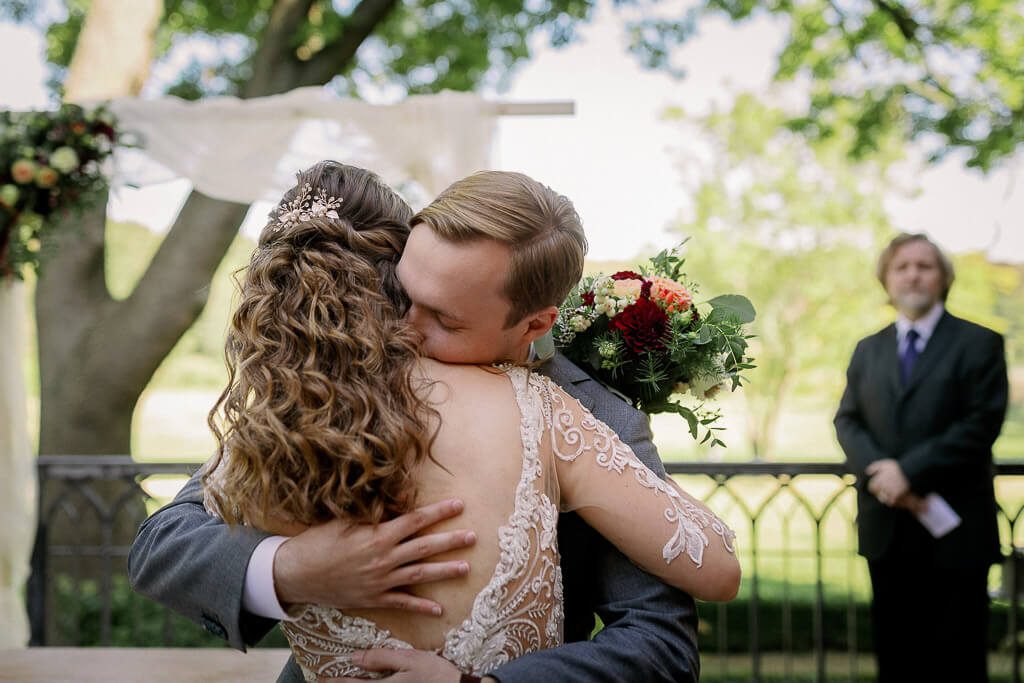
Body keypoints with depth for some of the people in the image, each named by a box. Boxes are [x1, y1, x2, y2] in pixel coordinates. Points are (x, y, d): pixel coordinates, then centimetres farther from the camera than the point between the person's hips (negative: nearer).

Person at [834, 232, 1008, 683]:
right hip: (886, 527, 4)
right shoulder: (868, 350, 15)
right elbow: (847, 421, 7)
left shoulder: (979, 343, 0)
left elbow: (982, 423, -11)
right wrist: (879, 472, -13)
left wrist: (910, 470, -17)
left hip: (954, 527, -4)